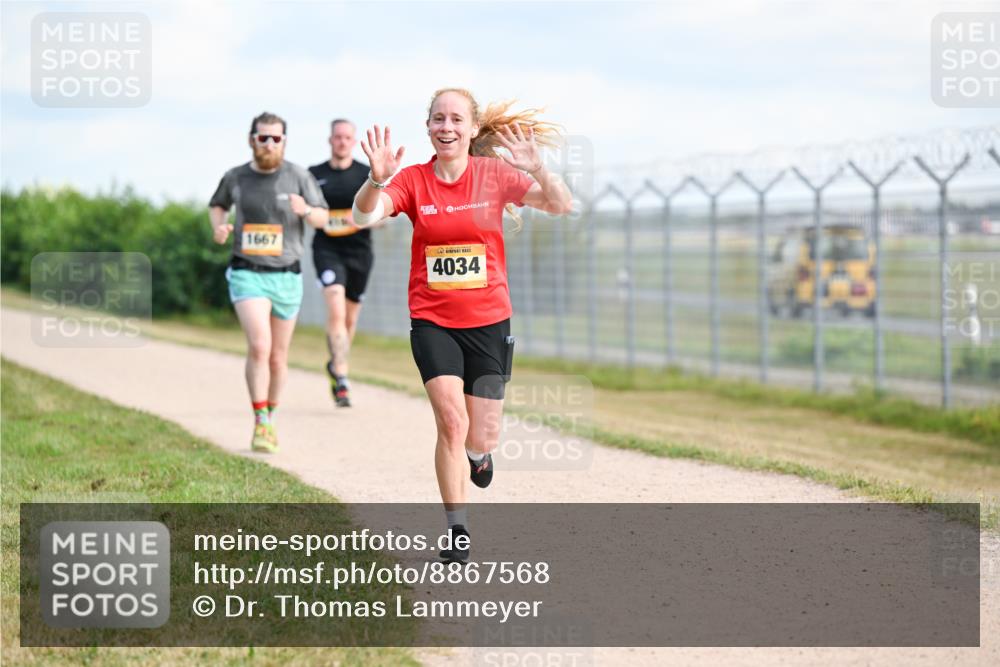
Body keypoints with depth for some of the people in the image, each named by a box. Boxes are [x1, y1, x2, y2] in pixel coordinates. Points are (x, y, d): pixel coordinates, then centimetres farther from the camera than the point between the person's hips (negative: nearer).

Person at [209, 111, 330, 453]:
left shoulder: (298, 176, 0)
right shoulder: (235, 177, 2)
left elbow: (323, 218, 5)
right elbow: (217, 204, 21)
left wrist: (305, 210, -18)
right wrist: (218, 226, 0)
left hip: (286, 275, 1)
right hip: (247, 274, -1)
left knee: (278, 357, 9)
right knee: (259, 346, -19)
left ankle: (271, 418, 30)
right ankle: (259, 424, -13)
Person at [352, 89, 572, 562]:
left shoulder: (494, 173, -3)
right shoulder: (413, 180, -3)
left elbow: (561, 206, -12)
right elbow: (363, 216, -17)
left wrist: (537, 170, -31)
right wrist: (377, 180, -38)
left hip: (488, 321, 1)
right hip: (432, 322, -1)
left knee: (481, 437, 3)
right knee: (451, 421, -16)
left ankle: (478, 452, 42)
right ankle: (457, 530, -2)